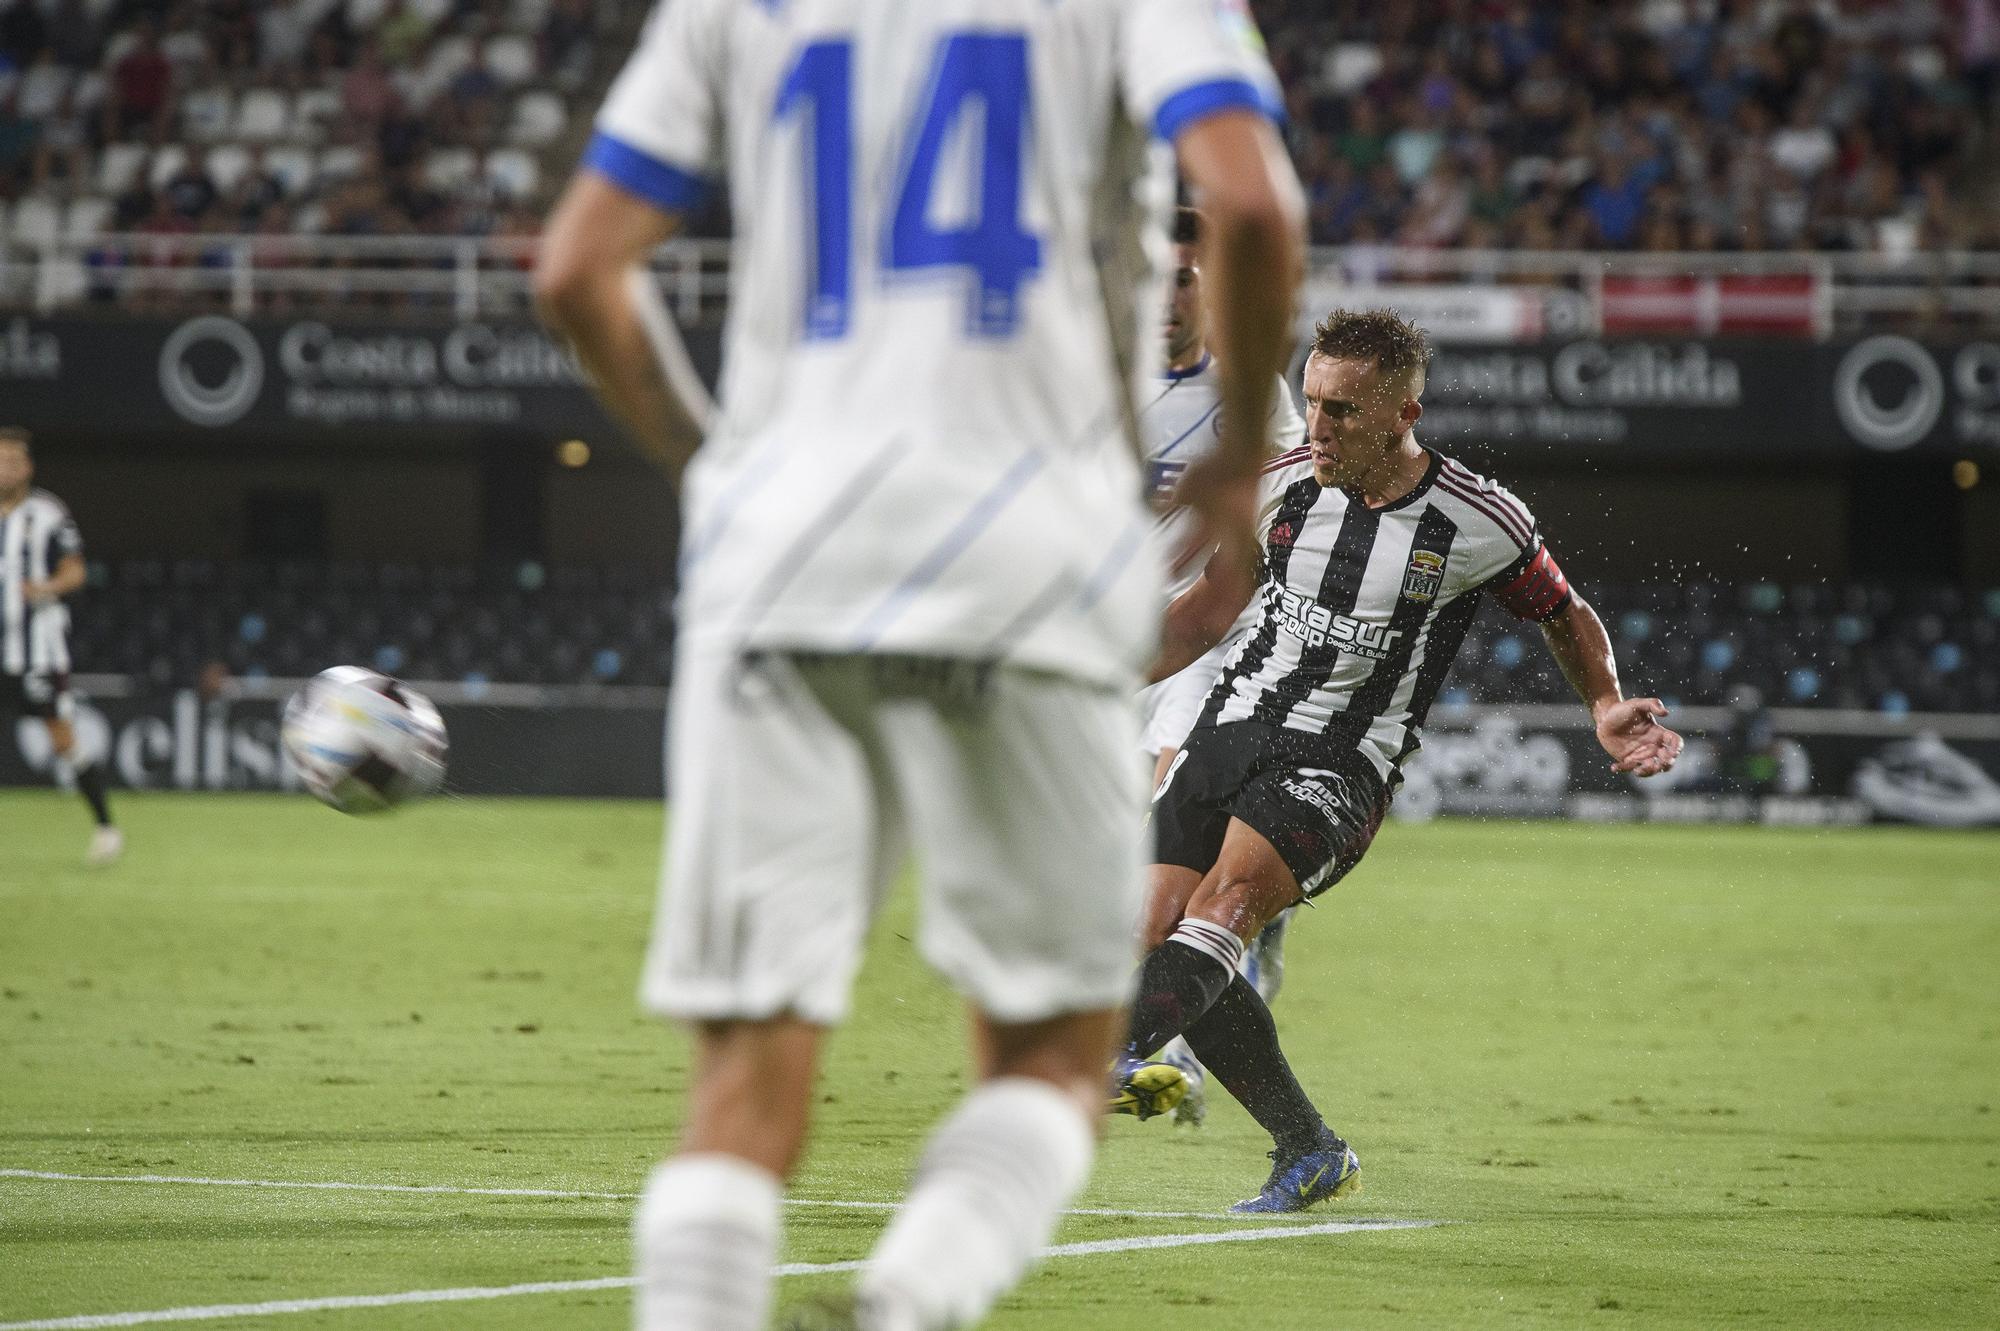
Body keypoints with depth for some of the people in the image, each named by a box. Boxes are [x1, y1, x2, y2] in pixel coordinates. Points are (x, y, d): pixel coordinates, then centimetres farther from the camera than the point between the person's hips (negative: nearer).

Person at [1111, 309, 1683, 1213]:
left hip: (1342, 766, -5)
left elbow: (1566, 616, 13)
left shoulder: (1481, 525, -6)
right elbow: (1205, 609, 19)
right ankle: (1309, 1153, 5)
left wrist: (1606, 710, -3)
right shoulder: (1283, 487, 4)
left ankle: (1119, 1056, -55)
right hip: (1233, 726, 5)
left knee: (1229, 892, -31)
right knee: (1155, 933, -10)